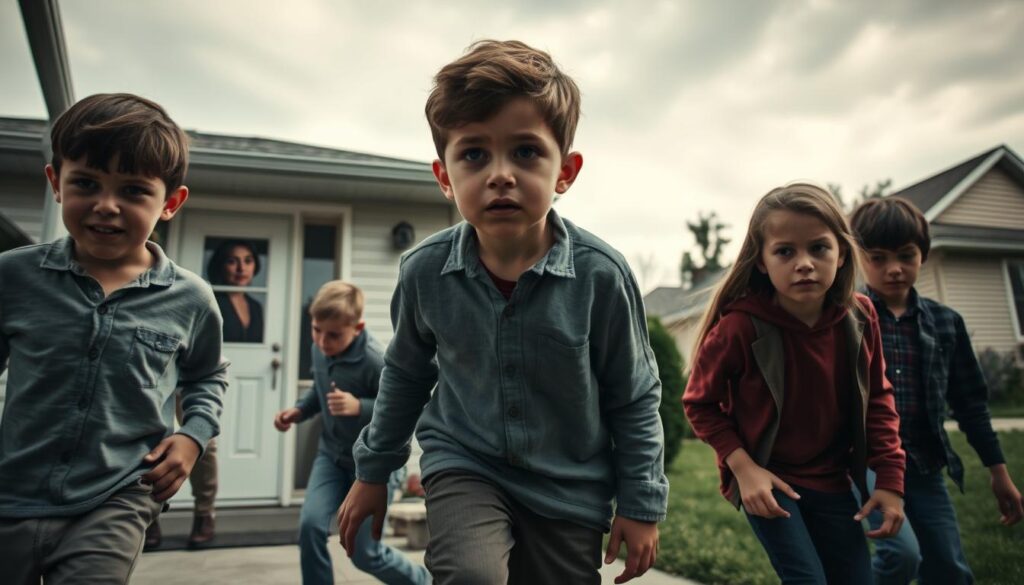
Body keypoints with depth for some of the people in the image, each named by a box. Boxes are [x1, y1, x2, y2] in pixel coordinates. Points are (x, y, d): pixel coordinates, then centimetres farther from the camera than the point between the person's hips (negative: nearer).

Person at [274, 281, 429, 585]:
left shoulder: (375, 362, -28)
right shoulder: (319, 350, -5)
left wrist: (359, 407, -36)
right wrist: (299, 410, -2)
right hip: (332, 454, 6)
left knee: (366, 554, 3)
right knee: (310, 526, -14)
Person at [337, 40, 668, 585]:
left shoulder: (601, 274, -21)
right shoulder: (424, 271, -15)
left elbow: (635, 400, -7)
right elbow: (404, 374, 5)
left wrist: (641, 505, -2)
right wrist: (373, 473, 12)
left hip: (568, 488, 1)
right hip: (464, 465, 0)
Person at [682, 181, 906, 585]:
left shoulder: (859, 318, -9)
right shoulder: (740, 328, -23)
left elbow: (876, 398, 5)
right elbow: (700, 402, -10)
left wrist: (889, 478, 1)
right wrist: (743, 466, -19)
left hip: (831, 481, 5)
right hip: (766, 481, -4)